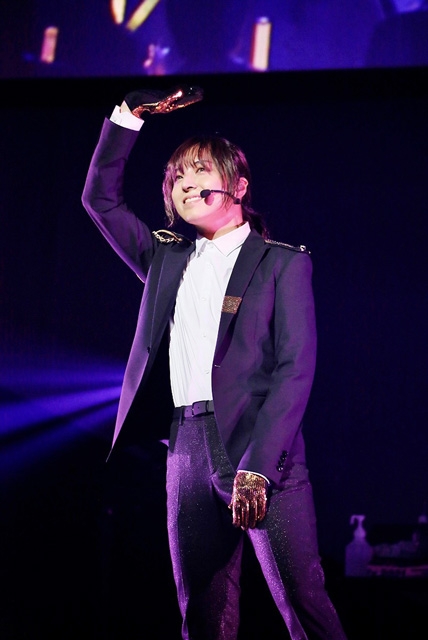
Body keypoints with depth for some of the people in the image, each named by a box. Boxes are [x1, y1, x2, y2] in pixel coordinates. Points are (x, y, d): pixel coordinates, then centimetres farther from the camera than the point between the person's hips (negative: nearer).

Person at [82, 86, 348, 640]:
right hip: (187, 449, 5)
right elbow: (100, 198, 23)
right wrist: (128, 116, 13)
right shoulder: (167, 260, 20)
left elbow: (295, 370, -4)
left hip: (260, 449, -5)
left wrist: (256, 468, -15)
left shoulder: (283, 264, 5)